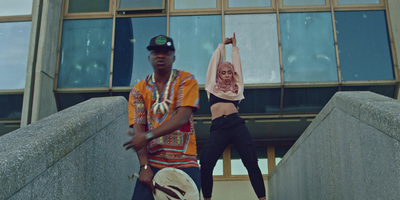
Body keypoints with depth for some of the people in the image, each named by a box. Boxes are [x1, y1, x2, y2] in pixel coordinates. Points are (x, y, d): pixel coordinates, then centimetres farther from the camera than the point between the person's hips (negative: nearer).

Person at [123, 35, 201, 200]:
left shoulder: (186, 81, 0)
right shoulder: (138, 90, 7)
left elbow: (182, 117, -14)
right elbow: (138, 129, -1)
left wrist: (148, 136, -22)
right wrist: (144, 166, -12)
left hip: (185, 163, -1)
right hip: (152, 163, 2)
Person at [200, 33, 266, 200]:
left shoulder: (237, 87, 22)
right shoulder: (213, 87, 22)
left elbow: (237, 64, 29)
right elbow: (214, 62, 29)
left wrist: (234, 46, 41)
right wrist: (222, 45, 41)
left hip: (237, 126, 1)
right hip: (218, 128, 0)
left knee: (252, 164, -9)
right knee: (205, 165, -16)